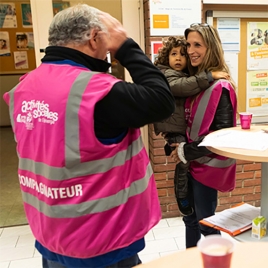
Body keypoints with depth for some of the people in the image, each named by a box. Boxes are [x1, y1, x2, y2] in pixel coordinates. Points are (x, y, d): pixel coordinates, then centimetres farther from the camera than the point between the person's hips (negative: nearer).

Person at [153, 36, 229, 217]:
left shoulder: (186, 74, 16)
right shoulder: (165, 75, -14)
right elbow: (184, 86, -32)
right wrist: (209, 76, -35)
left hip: (185, 127, 9)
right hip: (173, 129, -9)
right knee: (184, 161, -7)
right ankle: (182, 197, 10)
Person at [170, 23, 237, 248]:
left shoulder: (220, 86, -17)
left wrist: (187, 151, -17)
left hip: (208, 163, -7)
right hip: (191, 161, 8)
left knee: (205, 222, 8)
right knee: (190, 218, 20)